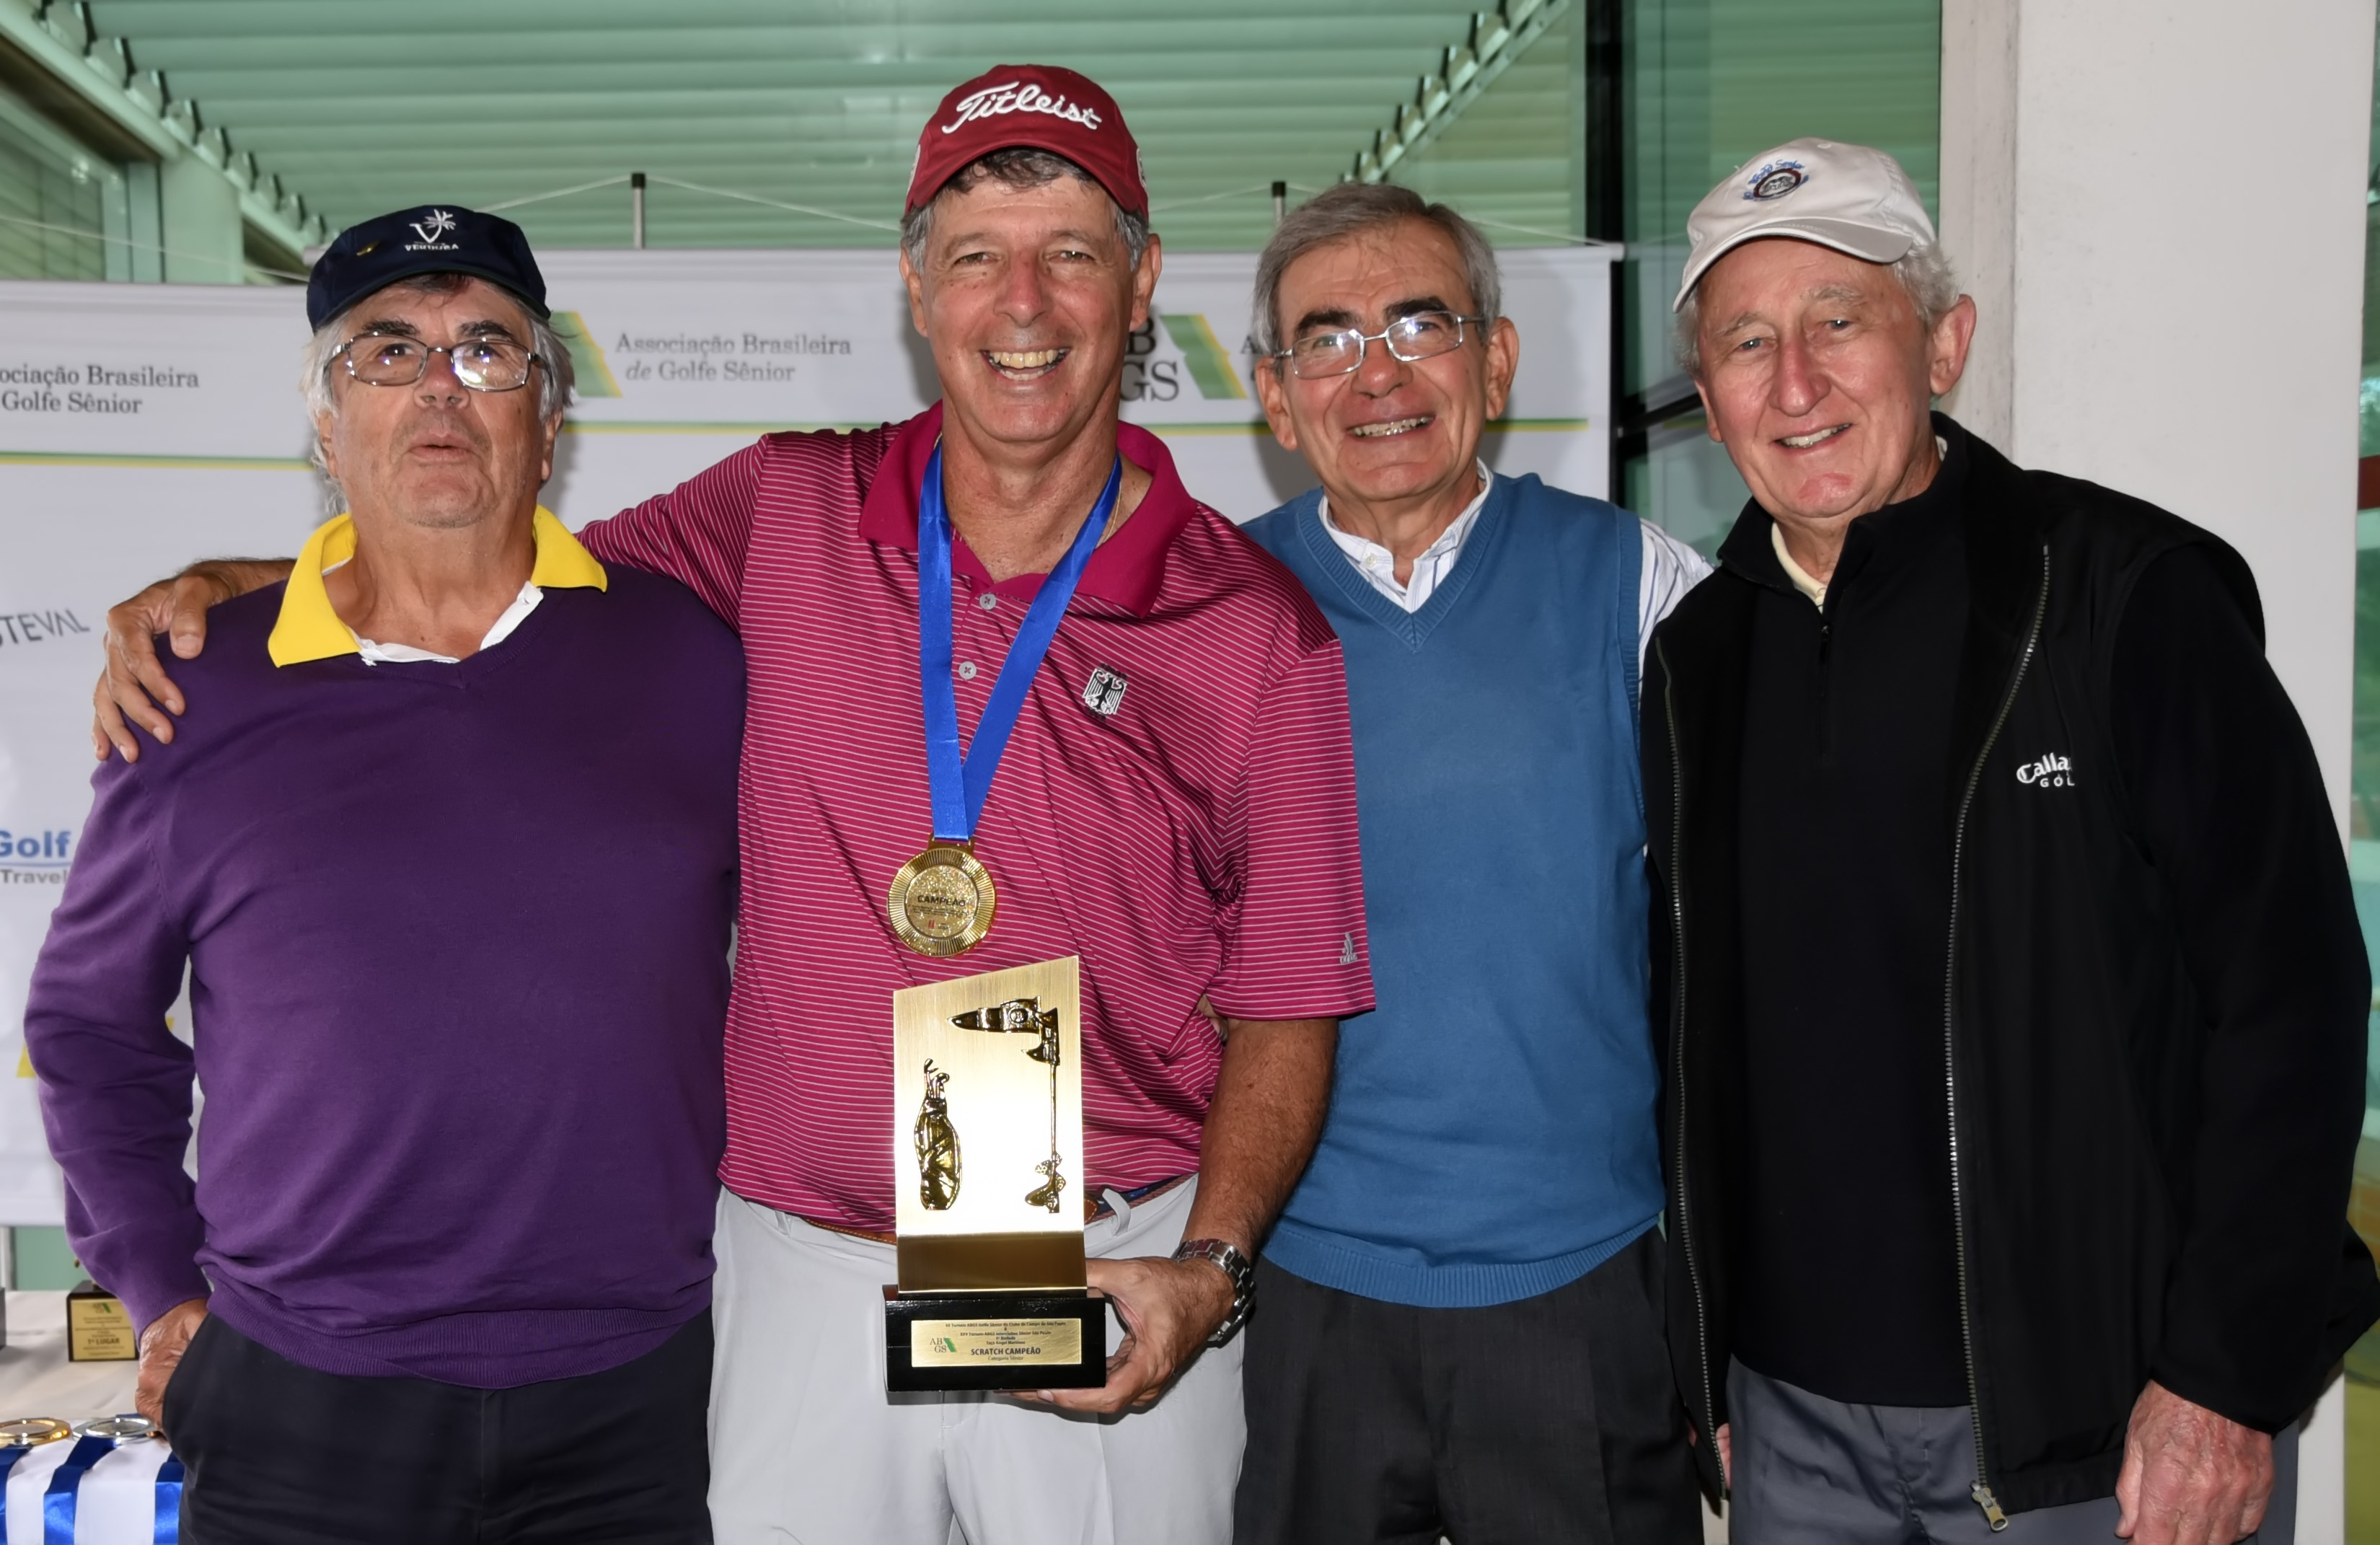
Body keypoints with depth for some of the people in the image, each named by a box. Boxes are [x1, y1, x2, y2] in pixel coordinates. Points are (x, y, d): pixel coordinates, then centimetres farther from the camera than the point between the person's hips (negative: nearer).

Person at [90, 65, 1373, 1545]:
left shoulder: (1258, 627, -6)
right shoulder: (786, 515, 0)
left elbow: (1285, 1004, -2)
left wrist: (1209, 1270, -13)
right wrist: (221, 584, 1)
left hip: (1114, 1287, -1)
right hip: (806, 1277, 2)